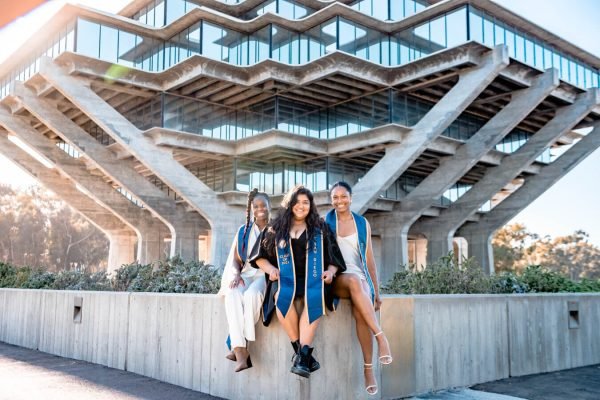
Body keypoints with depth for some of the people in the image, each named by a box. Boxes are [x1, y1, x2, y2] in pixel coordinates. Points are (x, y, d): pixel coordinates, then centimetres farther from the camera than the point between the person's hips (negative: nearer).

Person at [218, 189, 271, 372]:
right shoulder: (243, 231, 17)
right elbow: (235, 260, 14)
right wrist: (236, 274, -7)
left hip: (266, 276, -2)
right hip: (246, 275, 2)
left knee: (251, 295, -37)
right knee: (233, 295, -32)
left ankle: (242, 346, -27)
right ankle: (240, 352, -38)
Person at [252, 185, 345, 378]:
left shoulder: (320, 228, 16)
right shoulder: (276, 229, 16)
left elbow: (334, 257, 14)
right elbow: (260, 257, 16)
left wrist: (330, 271, -6)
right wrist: (271, 269, -4)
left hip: (312, 279, 0)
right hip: (286, 278, 1)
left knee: (314, 298, -36)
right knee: (283, 297, -36)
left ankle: (303, 355, -39)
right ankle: (302, 353, -28)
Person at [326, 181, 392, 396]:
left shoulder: (362, 223, 12)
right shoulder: (325, 222, 8)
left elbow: (369, 259, 13)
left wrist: (376, 291, 10)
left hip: (360, 278, 1)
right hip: (337, 279, -1)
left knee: (359, 310, -33)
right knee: (354, 281, -38)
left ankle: (368, 368, -27)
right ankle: (381, 336, -39)